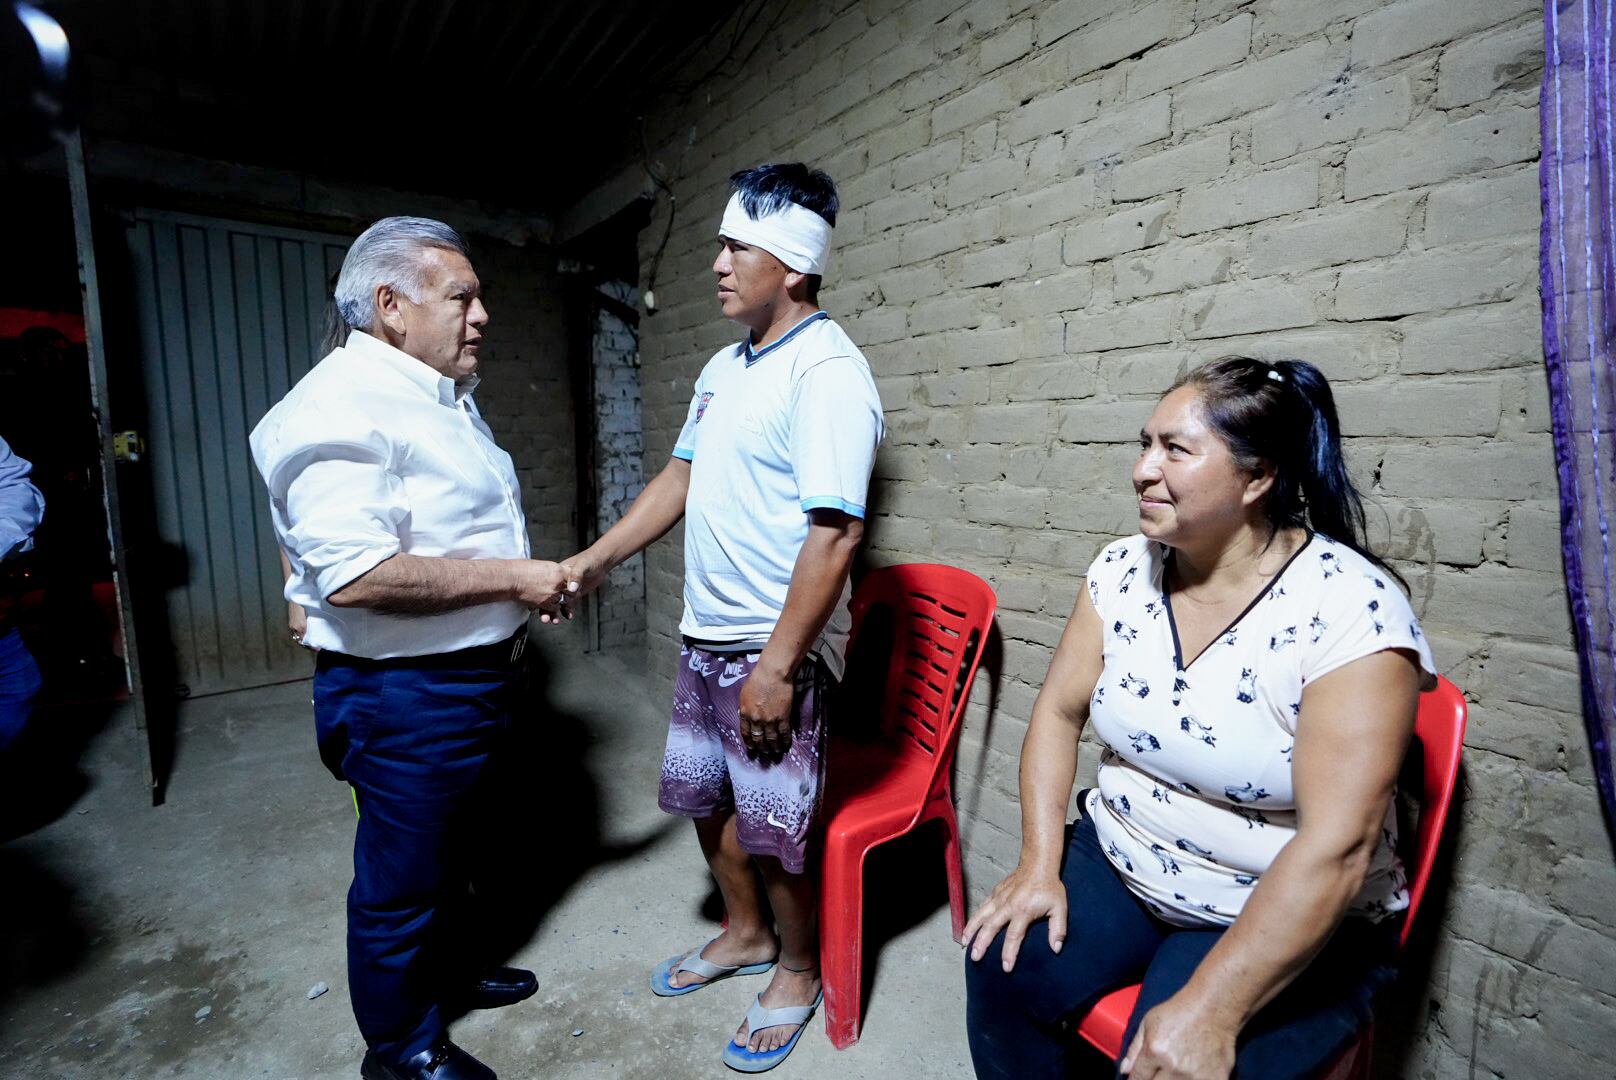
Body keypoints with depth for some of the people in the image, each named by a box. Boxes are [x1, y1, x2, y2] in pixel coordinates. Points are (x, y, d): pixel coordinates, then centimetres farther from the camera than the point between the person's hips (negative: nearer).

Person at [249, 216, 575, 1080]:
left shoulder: (443, 396, 11)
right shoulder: (343, 406, -21)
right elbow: (352, 574, -31)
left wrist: (524, 589, 10)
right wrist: (509, 579, -25)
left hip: (474, 677, 9)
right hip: (403, 694, -9)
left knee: (452, 850, 26)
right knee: (401, 879, 12)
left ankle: (445, 968, 49)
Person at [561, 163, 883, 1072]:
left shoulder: (827, 371, -18)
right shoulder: (728, 364, 11)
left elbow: (835, 531, -24)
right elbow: (683, 476, 16)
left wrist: (778, 665, -23)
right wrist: (594, 561, 13)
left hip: (775, 650, -9)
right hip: (706, 636, 9)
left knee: (774, 829, 7)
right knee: (703, 797, 22)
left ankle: (799, 971, 36)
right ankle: (745, 933, 47)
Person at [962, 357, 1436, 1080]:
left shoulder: (1352, 610, -22)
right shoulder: (1123, 570, -5)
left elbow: (1336, 849, -25)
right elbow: (1059, 712, -1)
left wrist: (1211, 1012, -25)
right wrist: (1040, 863, -10)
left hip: (1292, 923, -3)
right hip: (1117, 864, 4)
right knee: (1002, 966, -15)